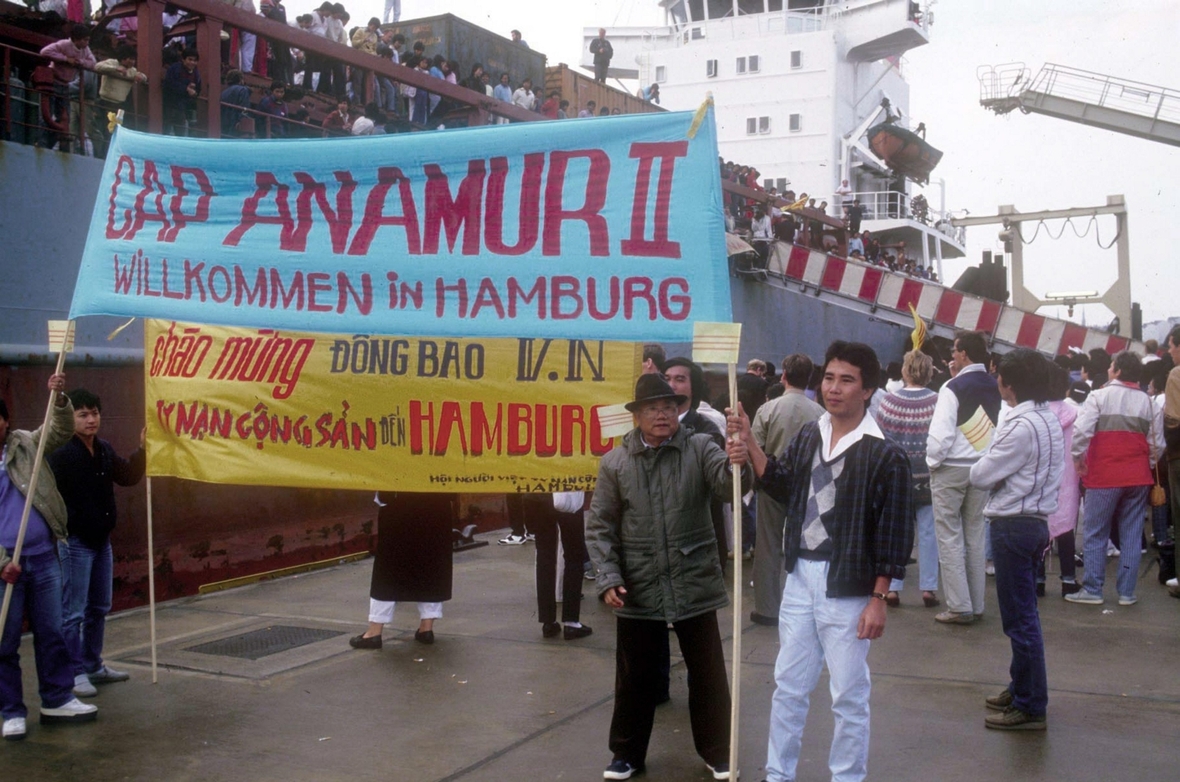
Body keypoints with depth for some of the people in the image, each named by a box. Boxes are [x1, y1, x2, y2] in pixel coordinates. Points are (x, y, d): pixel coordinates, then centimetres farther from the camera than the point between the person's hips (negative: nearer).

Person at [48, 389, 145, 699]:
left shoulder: (106, 450, 7)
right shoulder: (60, 453, -17)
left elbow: (128, 477, 19)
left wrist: (141, 450, 6)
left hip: (101, 540, 8)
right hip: (74, 542, -8)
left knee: (99, 608, 18)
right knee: (73, 612, 0)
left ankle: (94, 666, 30)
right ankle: (74, 673, 10)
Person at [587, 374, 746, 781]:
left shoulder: (699, 448, -1)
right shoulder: (614, 463, 1)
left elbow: (728, 482, -19)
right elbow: (600, 527, 2)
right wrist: (608, 578, -8)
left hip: (695, 587, -1)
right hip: (638, 591, 1)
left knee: (707, 674, 10)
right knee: (634, 677, 14)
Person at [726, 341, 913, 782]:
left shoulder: (885, 455, -13)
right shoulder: (808, 436, 5)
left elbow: (894, 533, -12)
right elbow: (784, 488, 6)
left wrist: (878, 600, -13)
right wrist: (749, 445, -5)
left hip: (848, 588, -6)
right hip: (800, 578, 6)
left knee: (849, 695, 7)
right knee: (788, 687, 15)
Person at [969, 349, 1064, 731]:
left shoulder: (1021, 427, -22)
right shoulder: (1049, 419, 9)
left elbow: (980, 476, -16)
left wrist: (985, 461, 2)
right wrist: (996, 463, 0)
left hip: (1014, 526, -10)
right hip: (1035, 520, 10)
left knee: (1020, 618, -2)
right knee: (1023, 615, 20)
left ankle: (1029, 706, 5)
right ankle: (1022, 689, 32)